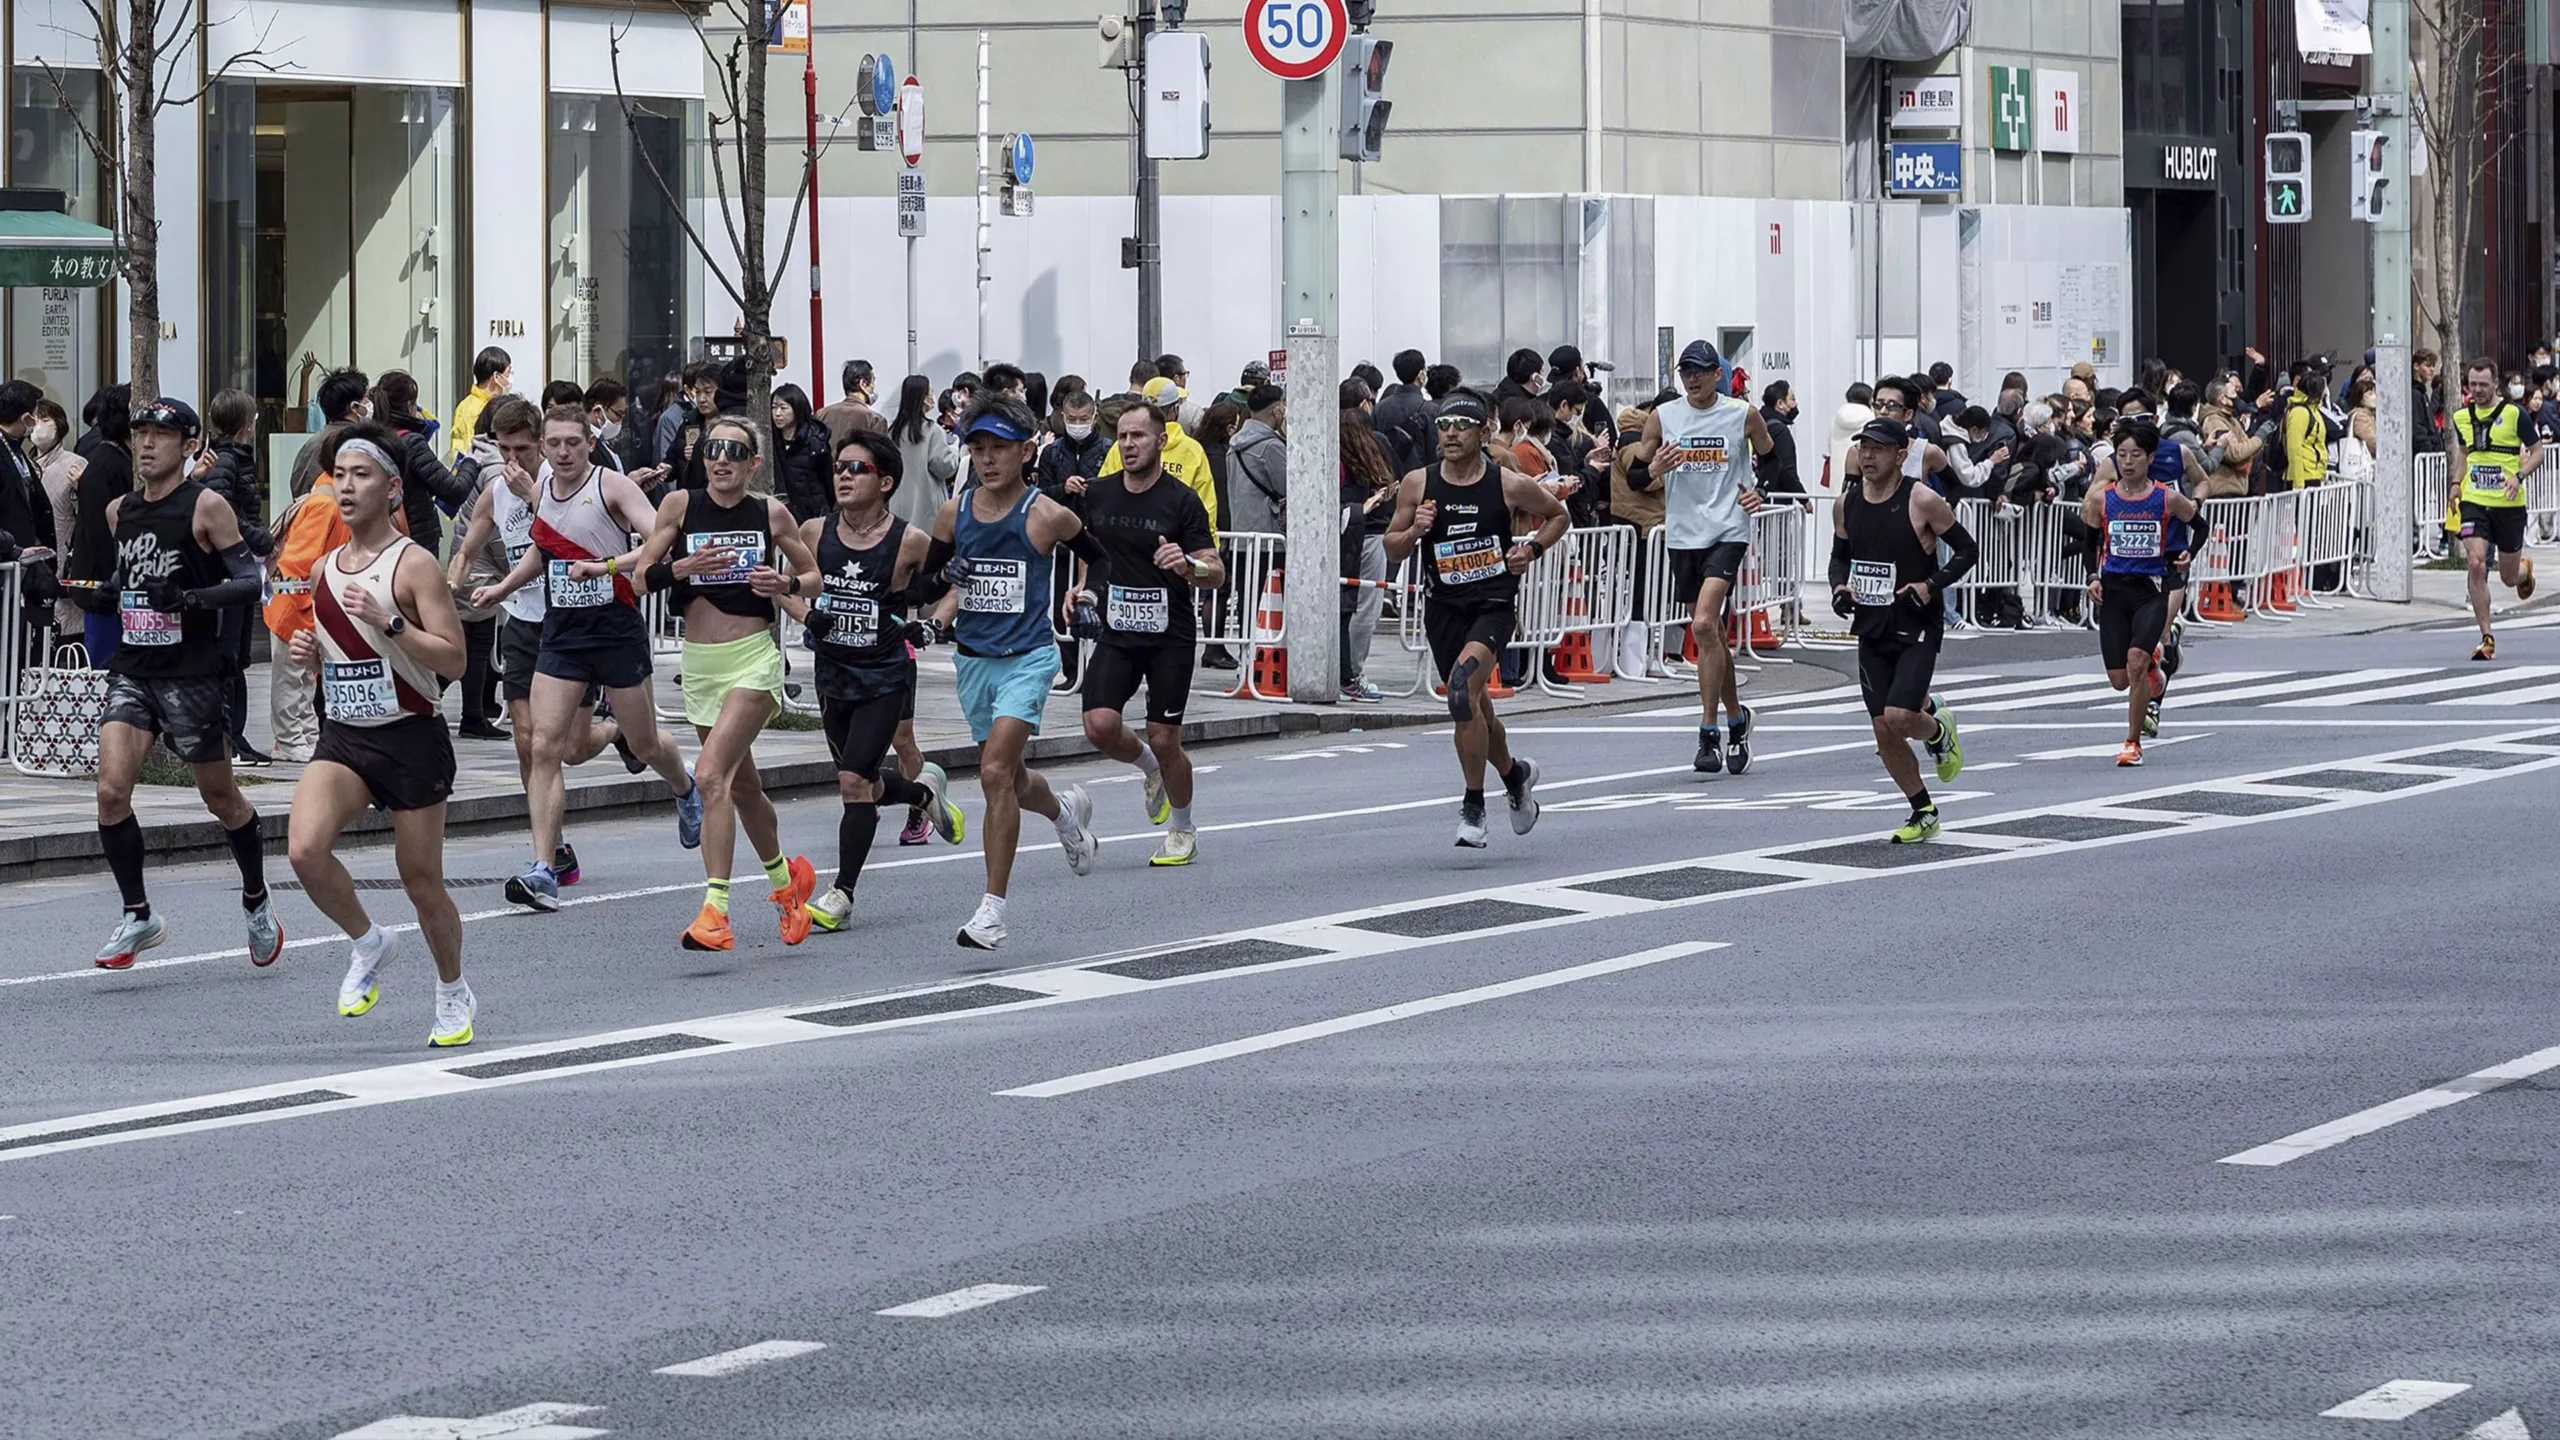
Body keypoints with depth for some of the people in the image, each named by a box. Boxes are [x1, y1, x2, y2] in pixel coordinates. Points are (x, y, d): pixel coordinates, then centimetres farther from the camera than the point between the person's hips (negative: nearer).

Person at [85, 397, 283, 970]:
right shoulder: (119, 511, 10)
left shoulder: (206, 508, -8)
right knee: (111, 792, -12)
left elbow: (251, 581, -12)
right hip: (132, 670, 5)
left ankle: (257, 902, 32)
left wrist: (190, 598, -25)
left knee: (221, 798, 9)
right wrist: (104, 594, 5)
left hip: (192, 674, -5)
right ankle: (138, 917, 0)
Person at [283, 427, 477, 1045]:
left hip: (411, 738, -5)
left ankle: (453, 993, 29)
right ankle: (367, 943, 7)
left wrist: (389, 622, -24)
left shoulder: (414, 565, -9)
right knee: (305, 850, -19)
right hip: (343, 737, 5)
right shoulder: (322, 570, 10)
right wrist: (310, 651, 2)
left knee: (421, 878, 5)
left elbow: (453, 660, -14)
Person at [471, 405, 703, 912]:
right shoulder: (540, 490, 7)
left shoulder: (612, 486, -11)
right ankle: (543, 872, -13)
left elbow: (660, 537, -25)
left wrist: (611, 562, -42)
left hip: (616, 627, -4)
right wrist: (503, 587, 22)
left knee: (645, 744, 12)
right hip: (561, 629, 4)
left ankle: (686, 790, 49)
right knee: (545, 746, -10)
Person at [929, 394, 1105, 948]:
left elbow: (1102, 561, 5)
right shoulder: (954, 513, 1)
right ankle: (1066, 810, 54)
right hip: (973, 658, 5)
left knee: (995, 772, -19)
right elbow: (927, 578, 12)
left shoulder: (1046, 516, -9)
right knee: (1008, 778, 18)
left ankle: (993, 907, -16)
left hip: (1027, 658, -5)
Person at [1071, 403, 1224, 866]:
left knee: (1164, 739, -3)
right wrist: (1081, 589, 9)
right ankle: (1150, 769, 20)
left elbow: (1217, 574, -10)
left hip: (1170, 636, -3)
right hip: (1115, 632, 3)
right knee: (1100, 726, -14)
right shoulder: (1098, 494, 5)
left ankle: (1182, 829, 21)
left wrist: (1189, 566, -30)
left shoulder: (1181, 502, -8)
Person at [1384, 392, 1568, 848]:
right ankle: (1515, 774, 47)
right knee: (1474, 708, 16)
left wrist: (1533, 549, -5)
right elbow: (1392, 551, 6)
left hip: (1495, 605, -4)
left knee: (1463, 687, -25)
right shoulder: (1418, 484, -2)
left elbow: (1556, 514, 12)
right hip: (1443, 609, 4)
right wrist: (1414, 532, -14)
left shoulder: (1510, 485, -7)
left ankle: (1473, 806, -15)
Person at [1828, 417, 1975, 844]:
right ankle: (1923, 812, 21)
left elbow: (1967, 550, -4)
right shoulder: (1847, 504, 3)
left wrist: (1930, 585, -17)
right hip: (1871, 630, 5)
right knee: (1883, 730, 4)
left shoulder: (1922, 501, -12)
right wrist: (1840, 586, -2)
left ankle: (1939, 729, 18)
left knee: (1898, 717, -18)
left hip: (1917, 629, -5)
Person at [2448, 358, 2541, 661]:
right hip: (2474, 502, 2)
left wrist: (2518, 476, -18)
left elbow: (2537, 452, -1)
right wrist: (2457, 482, 9)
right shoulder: (2461, 417, 5)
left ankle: (2525, 568, 50)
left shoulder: (2514, 413, -7)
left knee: (2509, 577, 9)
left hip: (2508, 504, -2)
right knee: (2475, 565, -17)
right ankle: (2487, 639, -10)